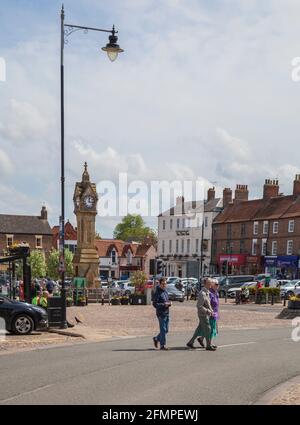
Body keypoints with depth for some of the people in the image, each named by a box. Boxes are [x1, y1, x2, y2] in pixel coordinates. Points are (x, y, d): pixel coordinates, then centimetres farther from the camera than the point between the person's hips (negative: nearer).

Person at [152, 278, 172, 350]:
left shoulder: (165, 291, 12)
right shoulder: (157, 293, -12)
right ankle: (162, 345, 6)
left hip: (166, 313, 8)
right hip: (161, 314, -8)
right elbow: (155, 304, -16)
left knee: (166, 330, 13)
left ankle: (156, 339, 31)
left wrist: (169, 303, 0)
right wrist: (164, 304, -24)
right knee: (163, 330, -3)